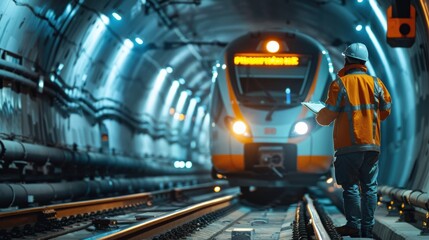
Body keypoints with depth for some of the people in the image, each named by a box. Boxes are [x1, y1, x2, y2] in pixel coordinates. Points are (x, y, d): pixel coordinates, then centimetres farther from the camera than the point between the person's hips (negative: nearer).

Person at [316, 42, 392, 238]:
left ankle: (354, 225, -3)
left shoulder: (340, 84, -5)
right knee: (369, 187, 6)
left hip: (349, 144, -4)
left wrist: (319, 117, 17)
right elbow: (385, 110, 10)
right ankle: (368, 228, 6)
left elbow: (327, 115, -6)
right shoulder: (375, 83, 6)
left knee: (351, 186, 0)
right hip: (372, 143, 4)